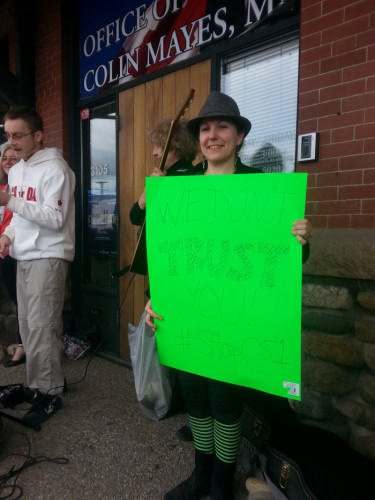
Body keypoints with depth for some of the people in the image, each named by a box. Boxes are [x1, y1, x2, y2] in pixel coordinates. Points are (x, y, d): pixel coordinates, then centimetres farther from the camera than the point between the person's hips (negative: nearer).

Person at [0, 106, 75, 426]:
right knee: (28, 325, 12)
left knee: (41, 326, -6)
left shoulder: (54, 169, -11)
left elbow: (55, 219, -18)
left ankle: (49, 393, 9)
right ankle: (40, 382, 27)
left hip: (48, 256, -8)